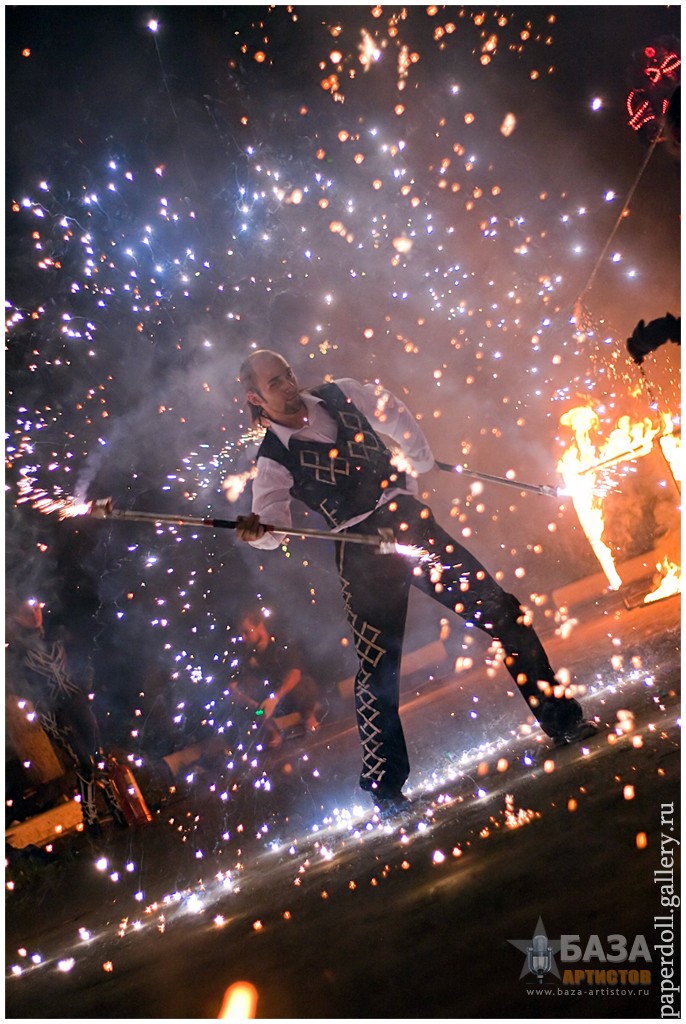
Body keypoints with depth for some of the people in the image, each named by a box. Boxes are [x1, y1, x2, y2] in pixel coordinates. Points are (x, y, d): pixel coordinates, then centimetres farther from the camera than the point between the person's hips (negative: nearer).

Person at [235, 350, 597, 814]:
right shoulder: (274, 458, -6)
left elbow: (393, 410, 22)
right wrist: (258, 531, -39)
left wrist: (421, 460, 18)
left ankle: (561, 718, 14)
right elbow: (275, 521, -17)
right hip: (363, 554, -4)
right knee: (377, 670, -4)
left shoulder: (340, 395, 5)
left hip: (410, 519, 4)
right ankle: (384, 787, 13)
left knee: (501, 609, -1)